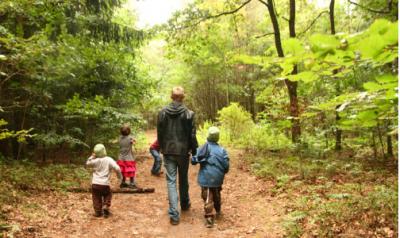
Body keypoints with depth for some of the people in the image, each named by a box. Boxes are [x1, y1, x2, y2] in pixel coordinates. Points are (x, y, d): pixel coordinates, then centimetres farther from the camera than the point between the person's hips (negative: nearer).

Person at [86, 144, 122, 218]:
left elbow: (87, 163, 17)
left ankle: (98, 211, 16)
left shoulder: (95, 161, -5)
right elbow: (117, 168, -17)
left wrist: (92, 156, 7)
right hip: (105, 184, -1)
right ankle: (106, 206, 5)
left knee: (96, 198, 16)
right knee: (107, 195, 22)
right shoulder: (109, 160, -10)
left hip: (95, 183, 1)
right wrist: (120, 177, -1)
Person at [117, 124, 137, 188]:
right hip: (129, 158, -5)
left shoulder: (120, 138, -5)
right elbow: (134, 141, -4)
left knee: (123, 171, 16)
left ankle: (123, 183, 26)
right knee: (131, 171, 7)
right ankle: (132, 184, 10)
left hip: (121, 158, 5)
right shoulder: (130, 138, -19)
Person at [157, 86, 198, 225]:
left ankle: (174, 214, -2)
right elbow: (192, 135, -7)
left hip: (168, 152, 1)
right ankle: (185, 204, 38)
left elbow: (159, 133, 3)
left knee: (171, 181, 3)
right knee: (183, 179, 19)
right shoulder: (188, 113, -10)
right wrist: (194, 151, 4)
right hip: (183, 151, 0)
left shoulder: (162, 112, -3)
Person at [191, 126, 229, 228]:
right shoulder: (222, 150, -1)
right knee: (217, 195, 25)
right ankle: (218, 211, 43)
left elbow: (194, 161, -4)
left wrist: (193, 158, 18)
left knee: (208, 197, -2)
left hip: (206, 178, -3)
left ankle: (209, 217, -12)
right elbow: (226, 166, -1)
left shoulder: (204, 148, -5)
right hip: (218, 178, 3)